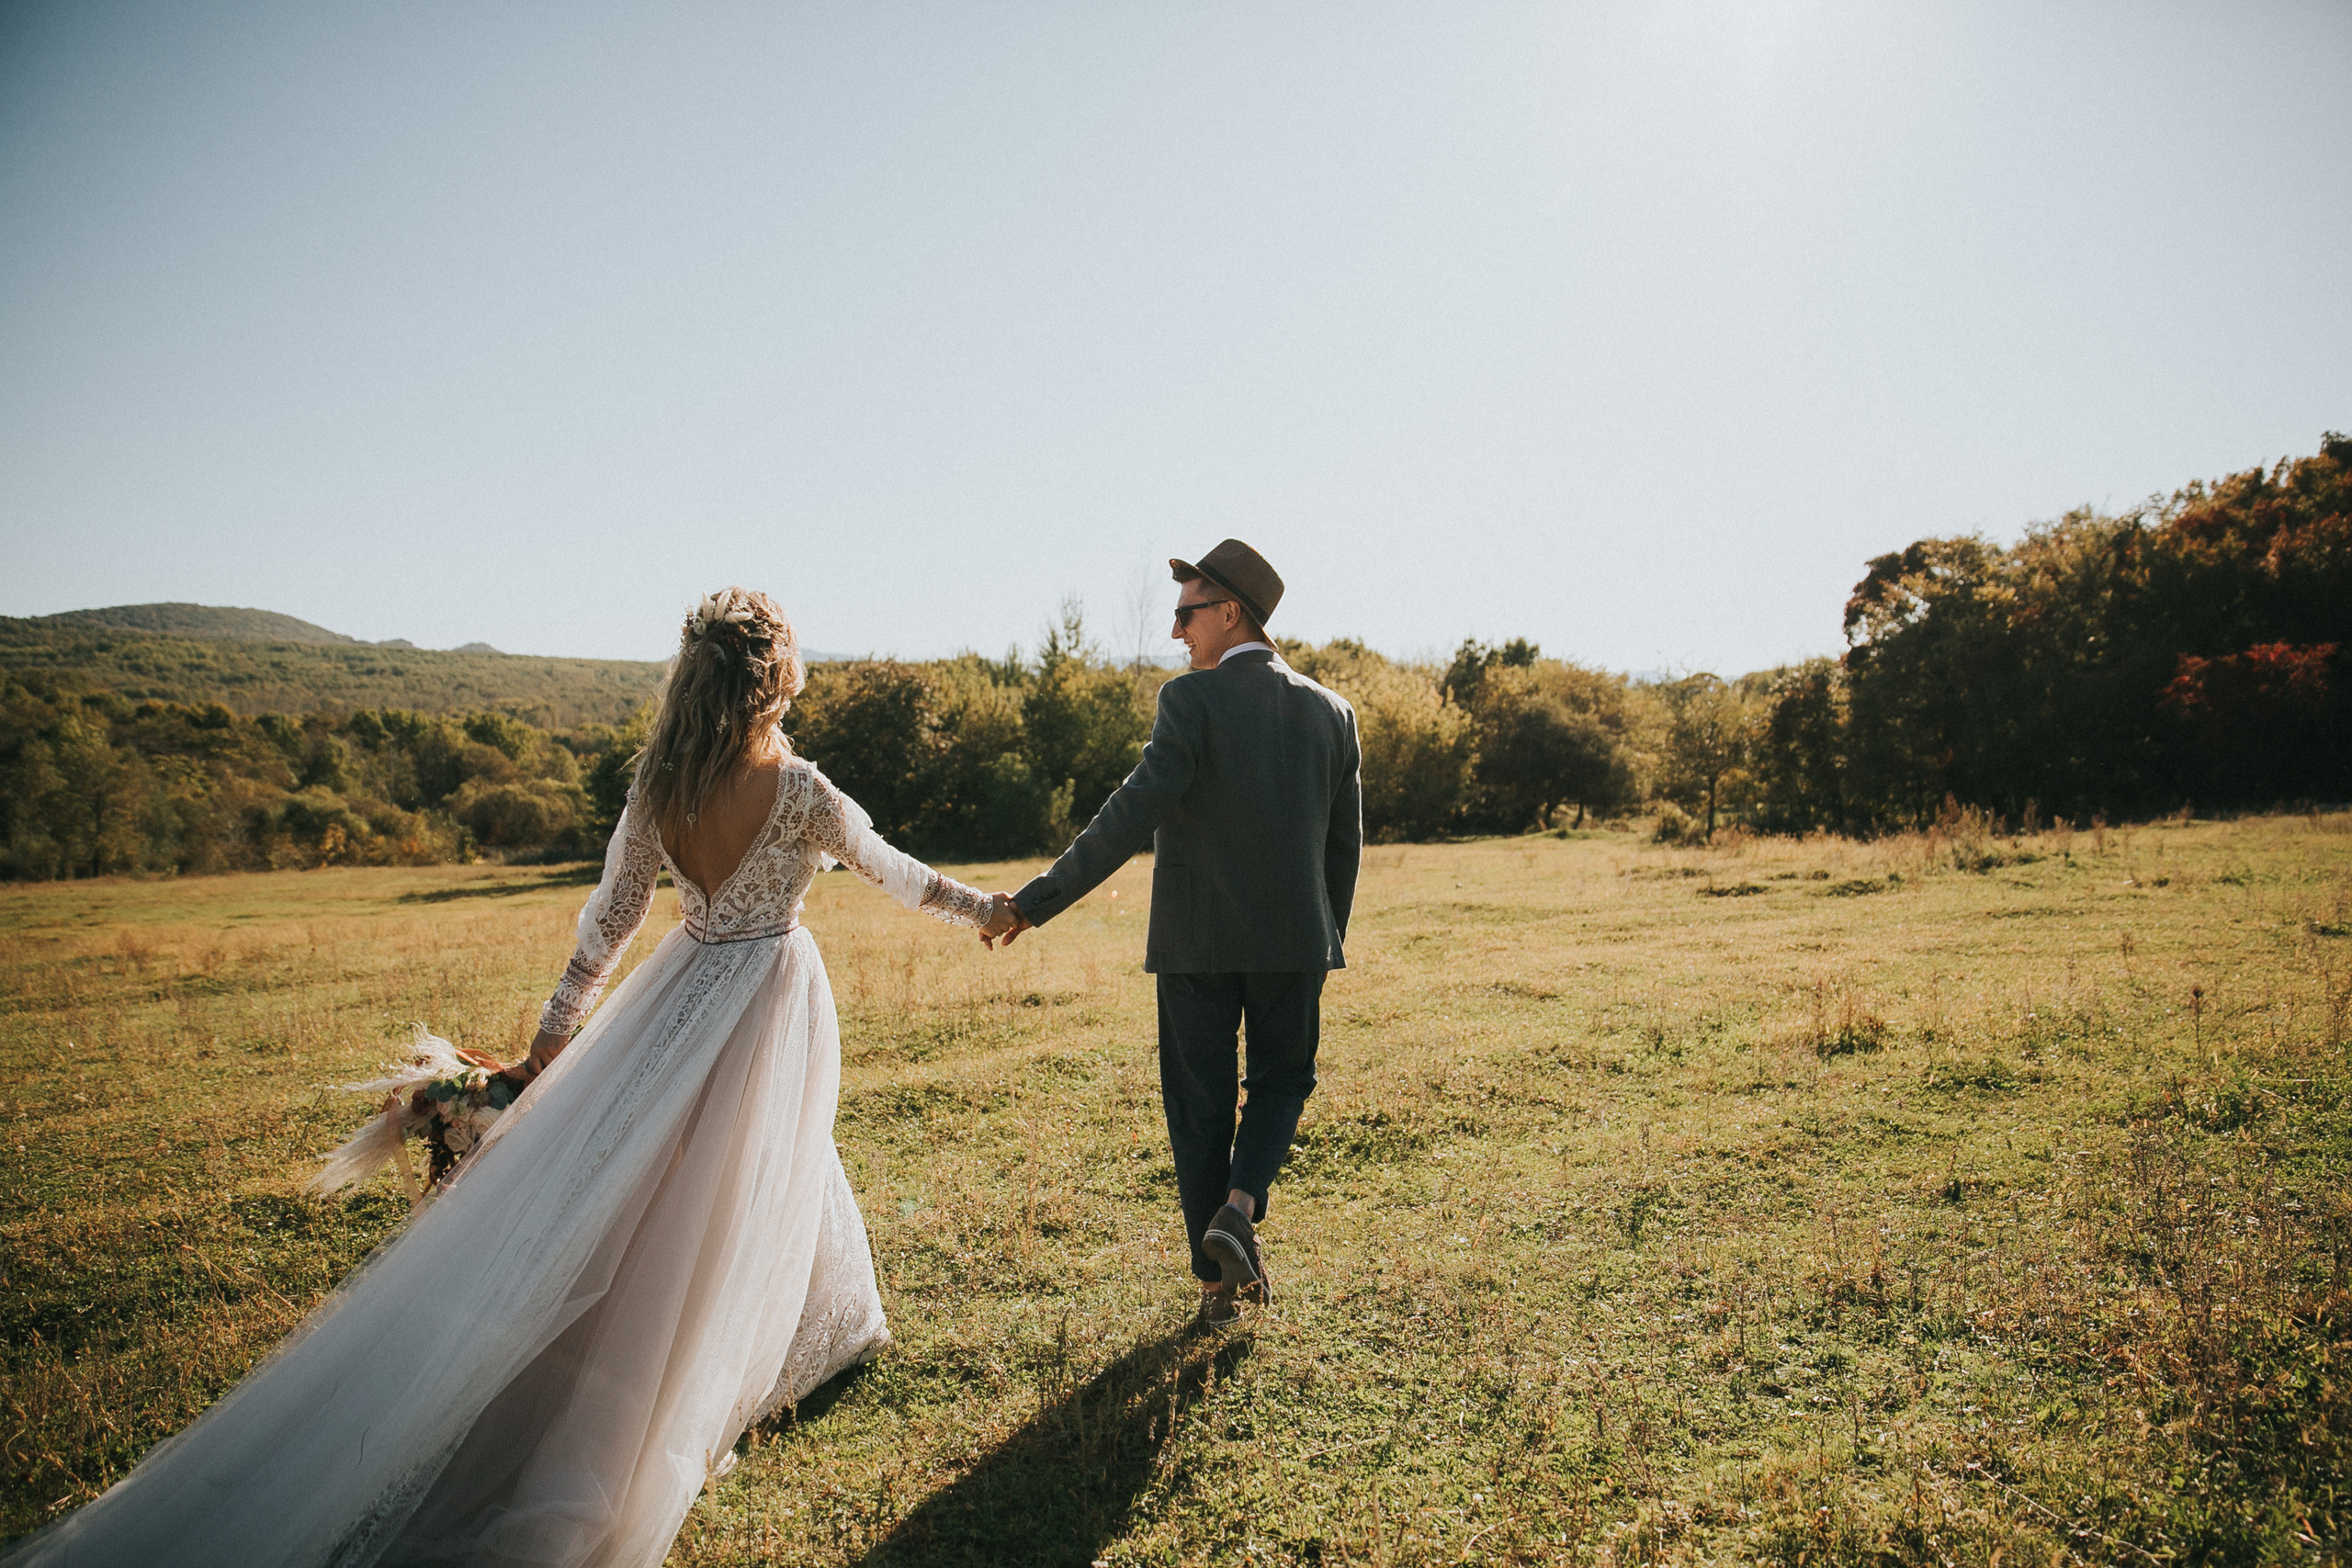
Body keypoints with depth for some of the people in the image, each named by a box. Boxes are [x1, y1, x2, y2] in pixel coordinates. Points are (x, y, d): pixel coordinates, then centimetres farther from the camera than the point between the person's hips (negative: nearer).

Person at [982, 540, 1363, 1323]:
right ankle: (1239, 1208, 0)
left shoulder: (1192, 699, -12)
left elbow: (1134, 815, -21)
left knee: (1200, 1104, 11)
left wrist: (1036, 901, -18)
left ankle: (1219, 1279, 20)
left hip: (1197, 941, -3)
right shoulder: (1331, 711, 4)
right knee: (1281, 1081, 23)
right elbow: (1344, 844, 8)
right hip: (1294, 940, 3)